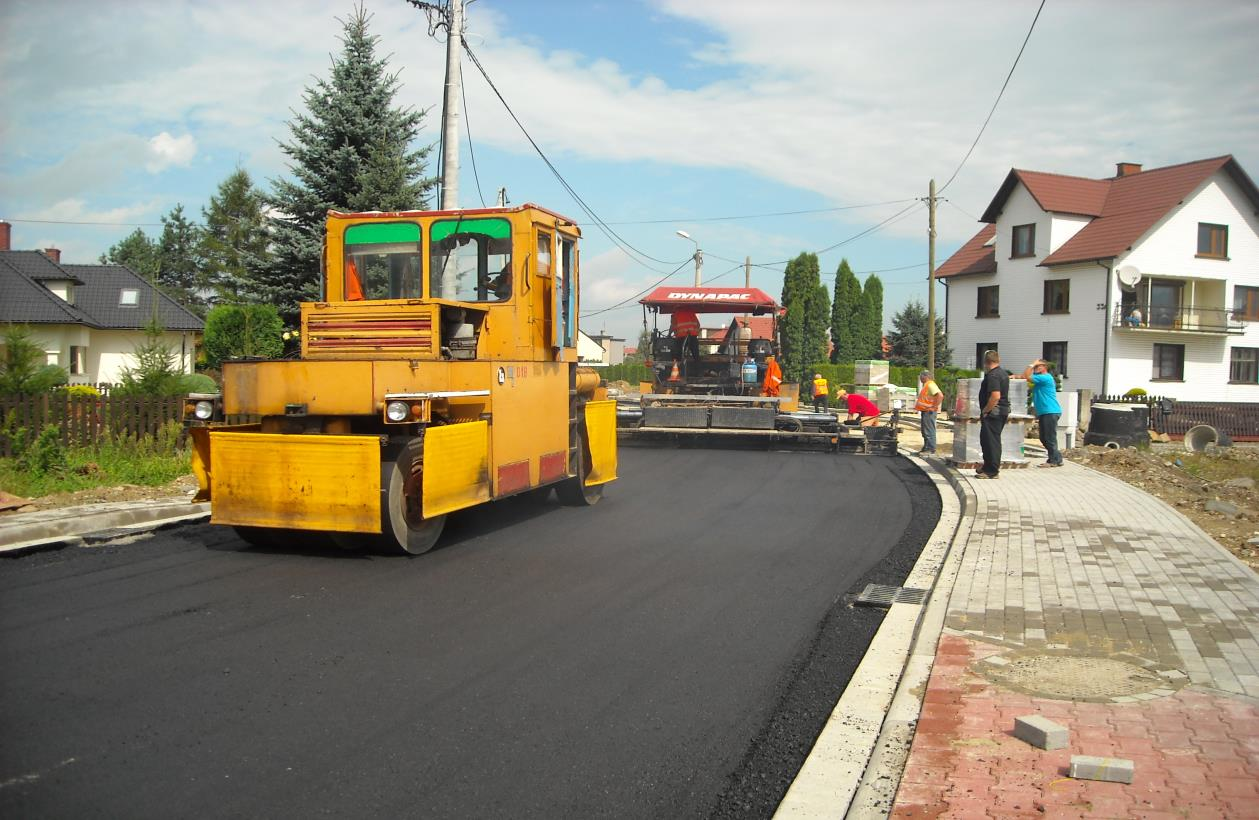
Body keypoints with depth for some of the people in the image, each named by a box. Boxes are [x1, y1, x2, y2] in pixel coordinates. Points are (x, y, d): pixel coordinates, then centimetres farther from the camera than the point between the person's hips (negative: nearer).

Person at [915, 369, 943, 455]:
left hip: (929, 412, -11)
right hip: (925, 411, 11)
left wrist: (934, 407, -23)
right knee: (925, 431, 15)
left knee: (929, 431, -9)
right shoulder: (926, 385, 17)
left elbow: (940, 395, -27)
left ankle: (931, 450, -8)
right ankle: (926, 448, 22)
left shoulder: (931, 385, -16)